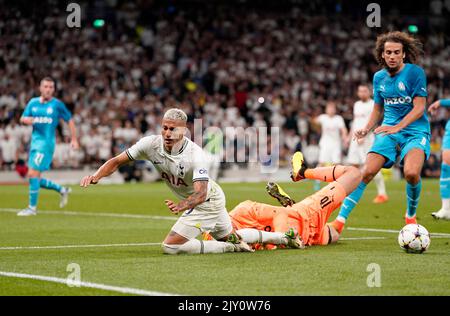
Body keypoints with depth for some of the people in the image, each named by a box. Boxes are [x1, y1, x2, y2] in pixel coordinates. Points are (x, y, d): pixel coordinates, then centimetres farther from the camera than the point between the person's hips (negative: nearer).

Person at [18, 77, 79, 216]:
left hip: (46, 143, -6)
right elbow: (22, 119, 11)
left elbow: (70, 120, 5)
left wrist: (74, 139, 2)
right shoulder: (33, 103, 10)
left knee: (33, 174, -14)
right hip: (34, 142, 6)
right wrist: (26, 119, -13)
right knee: (35, 179, 9)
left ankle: (32, 207, -5)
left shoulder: (57, 104, -2)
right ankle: (62, 190, 29)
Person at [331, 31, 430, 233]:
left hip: (415, 130, -4)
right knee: (366, 173, -13)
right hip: (388, 131, 4)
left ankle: (411, 216, 0)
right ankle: (341, 219, -9)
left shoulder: (415, 73, -9)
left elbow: (419, 107, -14)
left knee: (411, 173, -28)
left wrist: (397, 127, -25)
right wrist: (366, 129, 3)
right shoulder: (379, 77, 8)